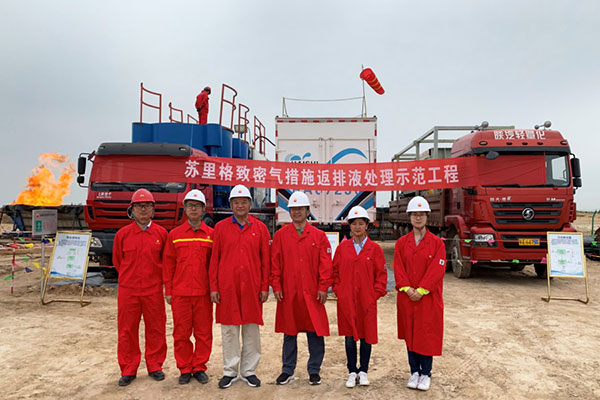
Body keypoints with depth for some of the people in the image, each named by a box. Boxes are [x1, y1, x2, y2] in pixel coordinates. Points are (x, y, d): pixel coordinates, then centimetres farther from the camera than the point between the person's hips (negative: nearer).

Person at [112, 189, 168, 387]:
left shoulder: (161, 233, 0)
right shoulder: (123, 234, 0)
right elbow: (117, 260, 12)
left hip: (154, 290, 0)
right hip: (128, 290, 0)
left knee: (155, 329, 8)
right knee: (127, 330, 8)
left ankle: (155, 366, 24)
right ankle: (128, 370, 23)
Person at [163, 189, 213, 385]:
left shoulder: (212, 234, 3)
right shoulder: (174, 234, 5)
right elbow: (168, 264, 6)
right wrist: (168, 291, 3)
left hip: (203, 293, 0)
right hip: (180, 293, 1)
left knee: (203, 332, 7)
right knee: (181, 333, 8)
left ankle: (199, 367, 23)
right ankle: (185, 369, 24)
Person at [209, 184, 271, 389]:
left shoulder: (260, 228, 5)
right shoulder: (220, 227, 5)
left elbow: (266, 260, 4)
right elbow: (214, 259, 4)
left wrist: (265, 287, 0)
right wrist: (213, 287, 0)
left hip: (252, 286, 0)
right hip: (227, 286, 0)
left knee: (251, 329, 8)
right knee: (229, 329, 8)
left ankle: (249, 371, 23)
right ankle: (230, 372, 22)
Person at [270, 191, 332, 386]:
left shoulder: (319, 235, 2)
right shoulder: (280, 235, 4)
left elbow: (325, 263, 0)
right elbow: (275, 263, 3)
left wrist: (323, 287, -5)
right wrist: (276, 287, -3)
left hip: (312, 293, 0)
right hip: (288, 293, 1)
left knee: (315, 332, 5)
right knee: (289, 332, 12)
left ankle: (314, 370, 23)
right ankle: (287, 370, 27)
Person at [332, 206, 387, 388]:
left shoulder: (375, 248, -1)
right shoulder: (342, 247, 3)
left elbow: (381, 274, 2)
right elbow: (335, 271, 9)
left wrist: (376, 293, -5)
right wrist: (338, 290, 0)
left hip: (367, 301, -1)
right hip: (346, 300, 1)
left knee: (366, 336, 8)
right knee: (349, 337, 9)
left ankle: (363, 371, 25)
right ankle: (352, 372, 23)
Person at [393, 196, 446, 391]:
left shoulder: (437, 242, -4)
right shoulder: (401, 242, 3)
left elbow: (437, 270, -11)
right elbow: (398, 268, -1)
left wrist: (421, 290, -16)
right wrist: (408, 289, -13)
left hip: (429, 298, -2)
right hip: (407, 297, 2)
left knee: (427, 335, 5)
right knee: (410, 335, 10)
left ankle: (426, 374, 21)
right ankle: (414, 372, 25)